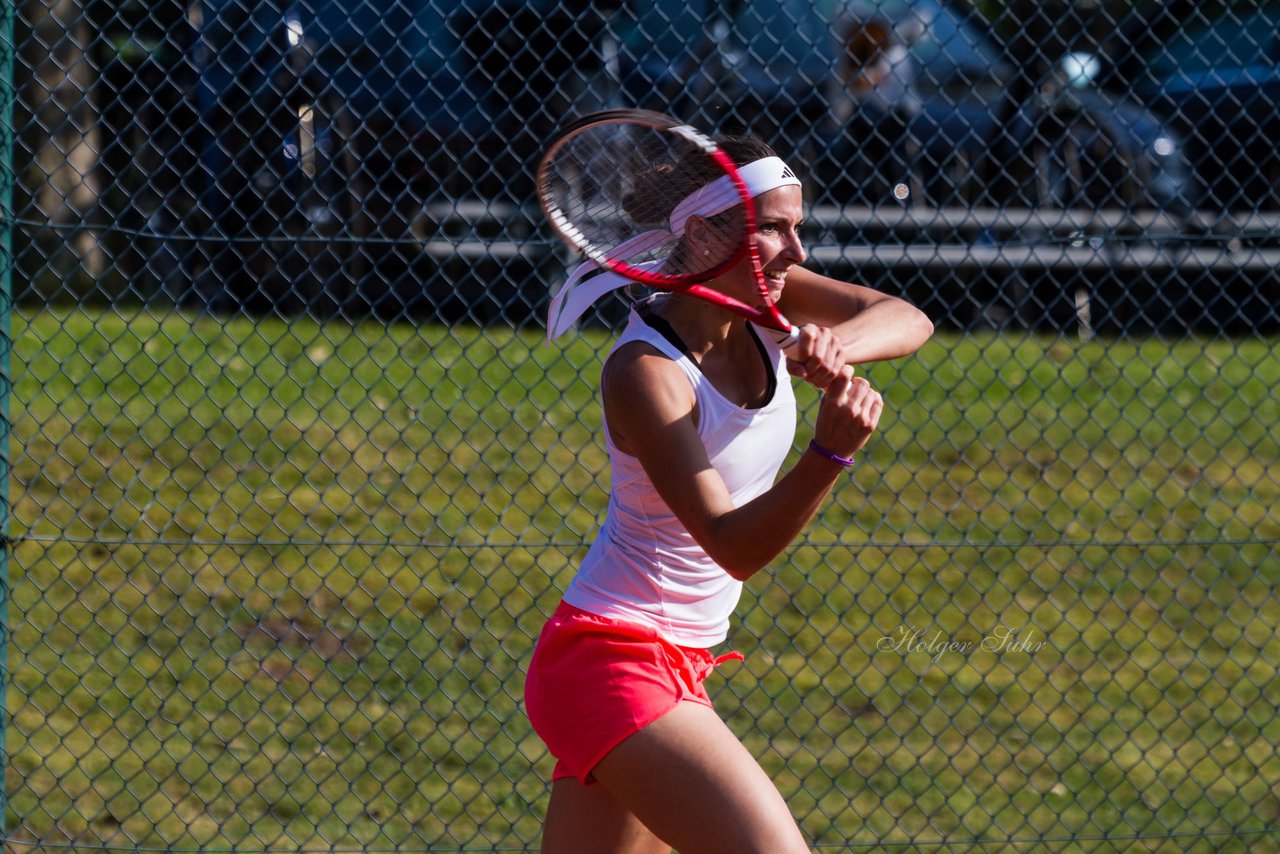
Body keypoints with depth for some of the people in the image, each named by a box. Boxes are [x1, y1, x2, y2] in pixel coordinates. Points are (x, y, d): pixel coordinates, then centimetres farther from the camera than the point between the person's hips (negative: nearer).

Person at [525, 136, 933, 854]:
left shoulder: (758, 296, 1)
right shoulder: (645, 371, -21)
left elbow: (908, 321, -7)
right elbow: (734, 546, -26)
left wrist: (840, 347, -29)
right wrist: (832, 452, -41)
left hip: (678, 661, 8)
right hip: (613, 661, -8)